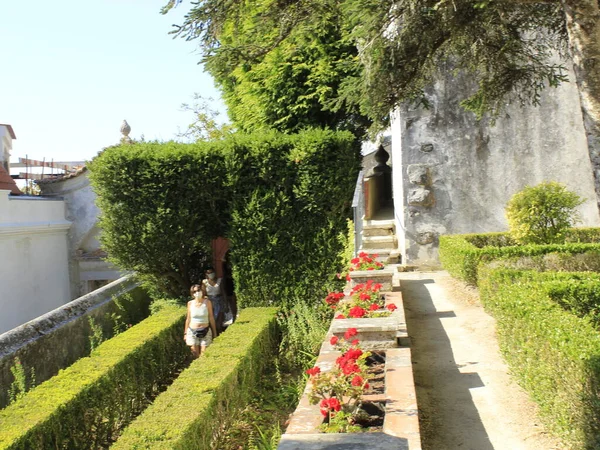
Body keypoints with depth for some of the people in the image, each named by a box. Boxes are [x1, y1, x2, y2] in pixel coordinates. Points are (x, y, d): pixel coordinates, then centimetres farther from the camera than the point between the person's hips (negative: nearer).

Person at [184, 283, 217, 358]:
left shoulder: (207, 302, -4)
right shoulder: (190, 303, -1)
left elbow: (211, 318, 2)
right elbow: (188, 319, 8)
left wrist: (214, 333, 5)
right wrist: (185, 333, 10)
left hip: (205, 332, -1)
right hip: (192, 332, 1)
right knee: (195, 356, 2)